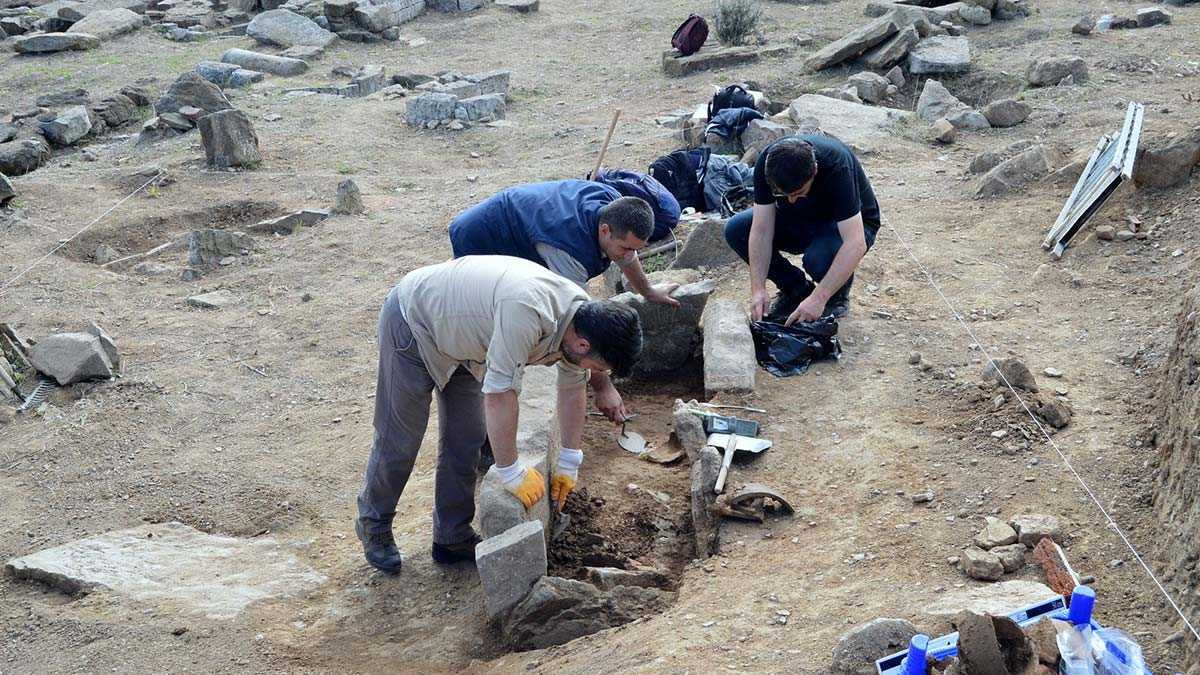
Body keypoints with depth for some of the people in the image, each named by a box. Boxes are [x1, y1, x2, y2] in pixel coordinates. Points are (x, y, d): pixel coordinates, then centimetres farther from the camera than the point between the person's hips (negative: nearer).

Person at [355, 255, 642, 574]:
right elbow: (499, 395, -37)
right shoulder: (526, 313, -42)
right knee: (399, 439, 3)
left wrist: (569, 463, 7)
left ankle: (453, 537, 22)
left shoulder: (581, 313, -14)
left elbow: (573, 389, 2)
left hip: (458, 331, 8)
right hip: (412, 322, -8)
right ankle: (373, 525, 25)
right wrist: (512, 473, -27)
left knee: (467, 438, 9)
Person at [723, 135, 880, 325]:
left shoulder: (837, 167, -38)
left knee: (819, 258, -37)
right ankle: (796, 289, 2)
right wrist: (758, 290, -34)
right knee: (735, 230, -17)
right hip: (801, 218, 5)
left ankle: (838, 294, -2)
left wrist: (818, 299, -47)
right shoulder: (767, 164, -26)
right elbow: (762, 230, -23)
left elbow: (856, 245, -42)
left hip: (854, 225, -5)